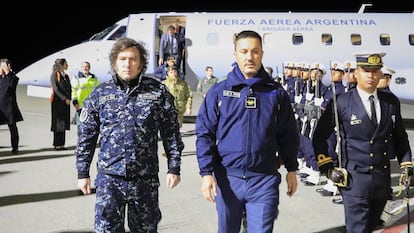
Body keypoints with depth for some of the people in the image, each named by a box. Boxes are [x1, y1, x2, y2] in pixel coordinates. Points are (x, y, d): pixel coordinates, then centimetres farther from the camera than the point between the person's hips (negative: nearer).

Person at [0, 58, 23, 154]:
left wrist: (8, 73, -19)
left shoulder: (13, 77, 0)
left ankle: (15, 147, 13)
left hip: (9, 105, -3)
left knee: (12, 126, 5)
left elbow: (12, 84, -20)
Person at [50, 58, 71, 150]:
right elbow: (56, 89, -13)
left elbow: (69, 88, 14)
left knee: (64, 123, 6)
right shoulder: (55, 74, -6)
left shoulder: (66, 75, 16)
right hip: (58, 101, -7)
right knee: (58, 123, -4)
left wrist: (69, 99, -1)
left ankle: (61, 144, 11)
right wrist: (65, 99, -17)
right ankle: (57, 144, 0)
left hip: (65, 102, 7)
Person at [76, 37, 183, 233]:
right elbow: (87, 136, 7)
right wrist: (83, 173, 6)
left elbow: (171, 133, 4)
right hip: (109, 178, 0)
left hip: (146, 179, 0)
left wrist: (174, 167, 1)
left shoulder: (158, 92, 0)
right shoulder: (99, 94, 3)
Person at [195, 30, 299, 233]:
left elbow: (288, 135, 9)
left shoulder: (276, 92, 3)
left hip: (264, 180, 0)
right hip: (227, 178, 1)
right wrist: (206, 172, -9)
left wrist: (292, 169, 9)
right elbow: (204, 134, -2)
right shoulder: (218, 92, -1)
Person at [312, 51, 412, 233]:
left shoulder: (391, 102, 4)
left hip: (383, 180, 5)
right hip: (355, 180, -5)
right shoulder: (341, 102, -9)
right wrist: (326, 167, -7)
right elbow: (320, 137, -2)